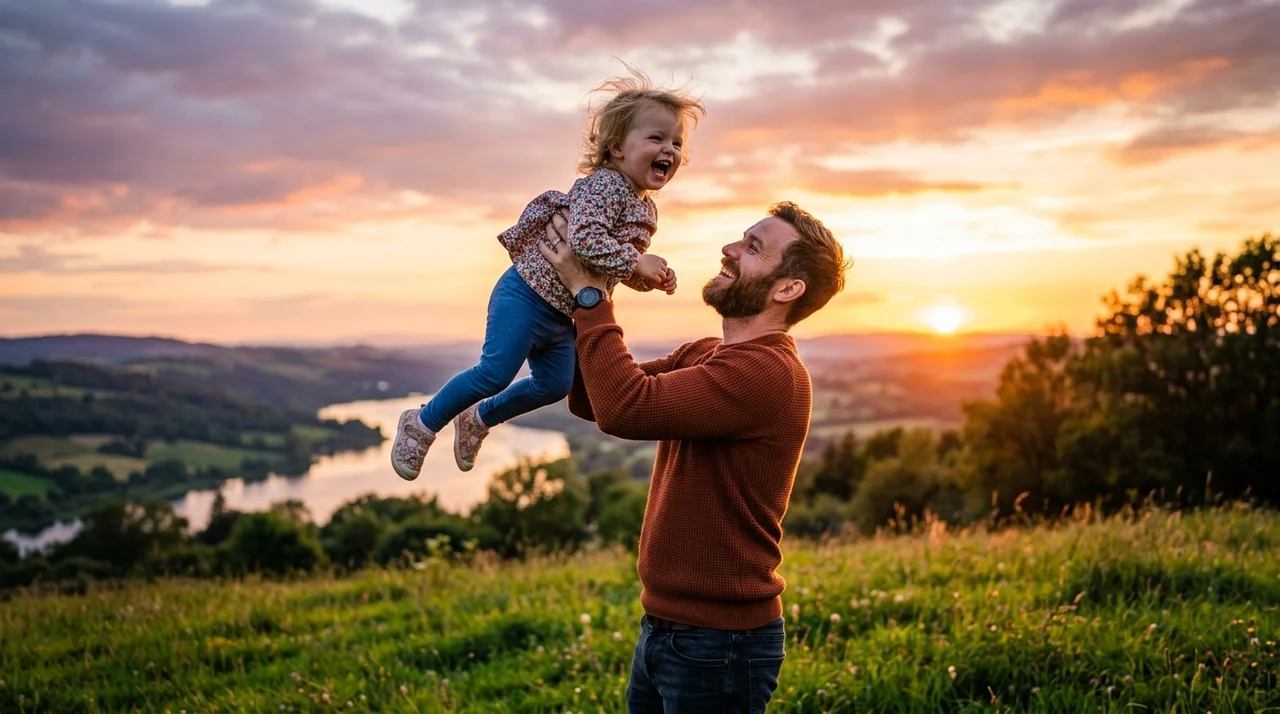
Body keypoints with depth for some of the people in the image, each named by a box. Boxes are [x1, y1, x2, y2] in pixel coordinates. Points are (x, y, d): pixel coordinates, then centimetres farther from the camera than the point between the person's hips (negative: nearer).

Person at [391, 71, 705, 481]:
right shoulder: (604, 184, -20)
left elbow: (624, 268, 19)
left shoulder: (646, 210, 9)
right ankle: (423, 424, 10)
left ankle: (479, 419, 34)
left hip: (565, 315, 9)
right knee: (495, 373, -11)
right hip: (528, 294, -9)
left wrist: (652, 275, 0)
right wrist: (635, 262, -28)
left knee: (554, 385, 13)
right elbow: (585, 241, -35)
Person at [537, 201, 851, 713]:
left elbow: (626, 408, -31)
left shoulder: (768, 372, -22)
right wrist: (580, 294, -1)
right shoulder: (701, 356, 8)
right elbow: (591, 400, 8)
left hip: (718, 642, -8)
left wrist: (589, 294, -20)